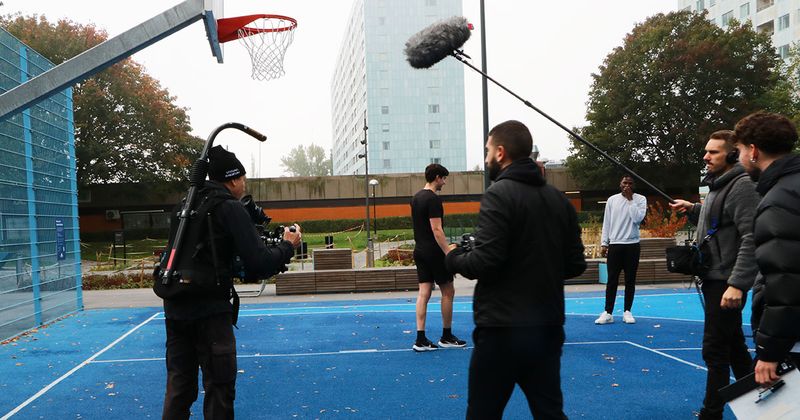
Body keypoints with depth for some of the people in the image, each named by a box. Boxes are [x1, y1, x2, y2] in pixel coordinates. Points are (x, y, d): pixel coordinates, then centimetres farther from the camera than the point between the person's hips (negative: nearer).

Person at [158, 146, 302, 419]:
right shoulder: (231, 208, -7)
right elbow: (260, 265, -13)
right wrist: (287, 246, 4)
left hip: (175, 307, 7)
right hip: (210, 310, -7)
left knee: (178, 389, 15)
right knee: (219, 390, 3)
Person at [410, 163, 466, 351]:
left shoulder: (416, 198, 13)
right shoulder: (433, 199, -15)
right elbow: (436, 229, -21)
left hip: (420, 251, 8)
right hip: (434, 252, -8)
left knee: (424, 293, 5)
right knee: (448, 292, 5)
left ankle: (421, 340, 3)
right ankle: (447, 337, 15)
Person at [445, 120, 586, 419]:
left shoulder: (499, 194, -12)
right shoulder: (559, 198, 9)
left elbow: (484, 262, -19)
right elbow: (575, 264, 10)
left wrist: (453, 257, 0)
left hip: (503, 330, -7)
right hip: (548, 327, 7)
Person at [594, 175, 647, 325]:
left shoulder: (640, 199, 1)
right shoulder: (612, 200, 6)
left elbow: (637, 218, -14)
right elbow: (607, 223, 8)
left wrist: (630, 199, -12)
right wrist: (604, 243, 4)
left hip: (632, 245, -1)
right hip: (614, 244, 1)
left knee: (630, 280, 5)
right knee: (612, 280, 1)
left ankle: (627, 312, 14)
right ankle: (608, 313, 4)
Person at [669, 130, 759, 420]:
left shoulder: (742, 186, -16)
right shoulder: (717, 186, 13)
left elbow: (751, 239, -24)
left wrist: (737, 283, -29)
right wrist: (694, 210, 11)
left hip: (726, 282, -10)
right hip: (714, 279, 10)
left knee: (715, 350, -4)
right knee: (733, 345, 19)